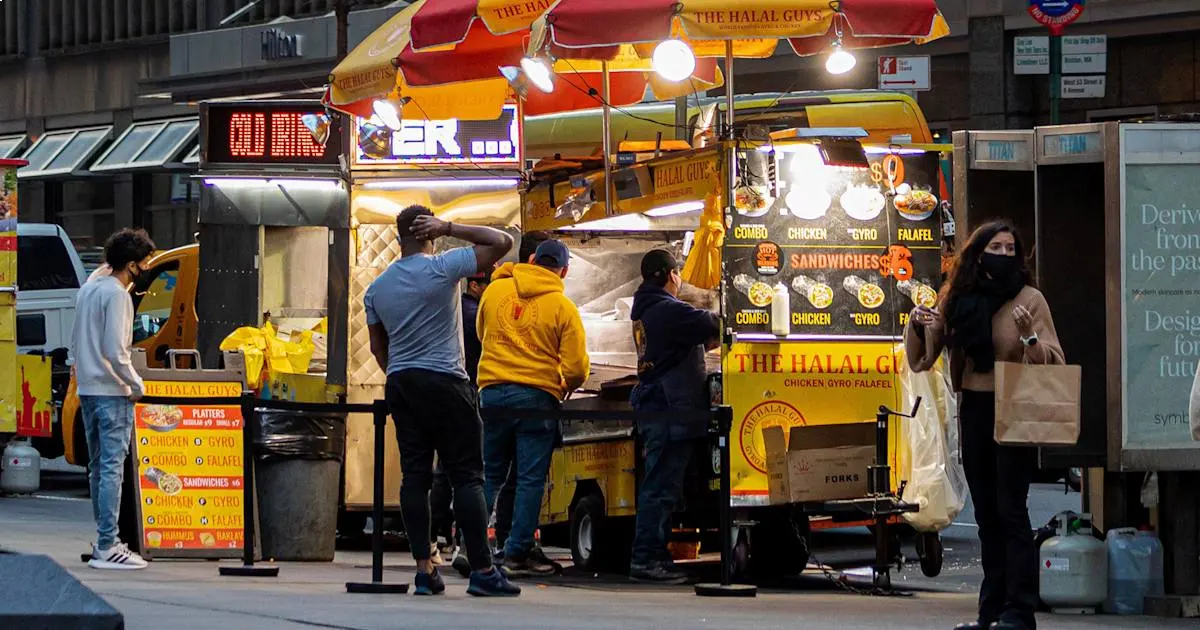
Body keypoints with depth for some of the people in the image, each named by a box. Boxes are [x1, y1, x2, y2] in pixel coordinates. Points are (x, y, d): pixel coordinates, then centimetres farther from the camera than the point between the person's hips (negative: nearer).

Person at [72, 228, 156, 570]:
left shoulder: (87, 290, 13)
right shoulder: (117, 295, -15)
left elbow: (76, 343, 18)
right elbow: (116, 351, -20)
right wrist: (137, 385, -10)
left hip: (87, 390, 9)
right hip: (112, 392, -9)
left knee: (99, 466, 14)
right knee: (112, 468, -9)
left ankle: (103, 539, 19)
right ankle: (107, 547, -11)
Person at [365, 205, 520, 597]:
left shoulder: (377, 287, 9)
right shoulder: (443, 269, -8)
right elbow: (502, 242, -6)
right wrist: (449, 228, -4)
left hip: (400, 384, 5)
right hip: (444, 382, -5)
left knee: (415, 474, 5)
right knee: (467, 475, -4)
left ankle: (424, 568, 0)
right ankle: (482, 570, -8)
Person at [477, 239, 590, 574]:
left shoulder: (495, 289, 4)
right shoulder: (563, 307, -5)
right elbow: (577, 367, -6)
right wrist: (567, 386, 15)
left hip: (492, 392, 3)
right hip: (538, 396, -3)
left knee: (488, 475, 11)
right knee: (530, 479, 2)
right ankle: (518, 550, 1)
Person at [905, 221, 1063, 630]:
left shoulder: (1029, 300, -4)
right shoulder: (958, 301, 7)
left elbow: (1053, 363, -9)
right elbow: (921, 360, 14)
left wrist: (1028, 336, -25)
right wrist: (917, 326, -4)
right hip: (974, 411, 5)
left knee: (1010, 509, -11)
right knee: (986, 513, 10)